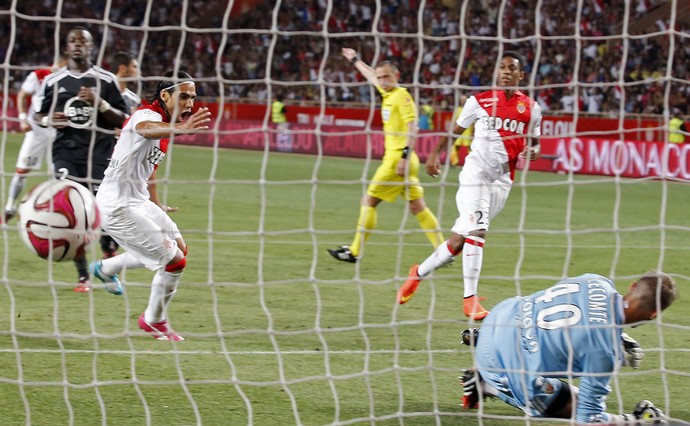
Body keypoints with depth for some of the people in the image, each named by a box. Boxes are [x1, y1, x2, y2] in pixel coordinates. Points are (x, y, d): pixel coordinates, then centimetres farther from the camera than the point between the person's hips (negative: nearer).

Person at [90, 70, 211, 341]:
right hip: (118, 207, -10)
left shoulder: (164, 122, 9)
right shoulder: (148, 115, -21)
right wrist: (179, 129, -69)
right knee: (175, 260, -9)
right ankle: (154, 321, 14)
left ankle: (105, 269, 36)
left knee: (179, 248, 21)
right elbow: (146, 128, -48)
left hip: (138, 201, 10)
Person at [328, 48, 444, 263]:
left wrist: (405, 156, -25)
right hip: (395, 158, 9)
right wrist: (355, 60, 47)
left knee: (369, 201, -1)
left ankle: (354, 252, 4)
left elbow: (412, 126, -19)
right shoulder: (387, 93, 14)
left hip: (397, 158, -9)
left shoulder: (401, 96, -10)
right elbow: (371, 77, 33)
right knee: (417, 205, 6)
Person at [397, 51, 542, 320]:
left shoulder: (531, 108, 7)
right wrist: (435, 154, 7)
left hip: (502, 181, 2)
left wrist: (532, 152, -5)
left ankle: (419, 273, 25)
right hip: (476, 171, -2)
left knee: (459, 241, 4)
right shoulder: (479, 101, 4)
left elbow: (535, 143, 17)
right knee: (476, 230, -21)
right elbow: (455, 130, 16)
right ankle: (470, 299, -19)